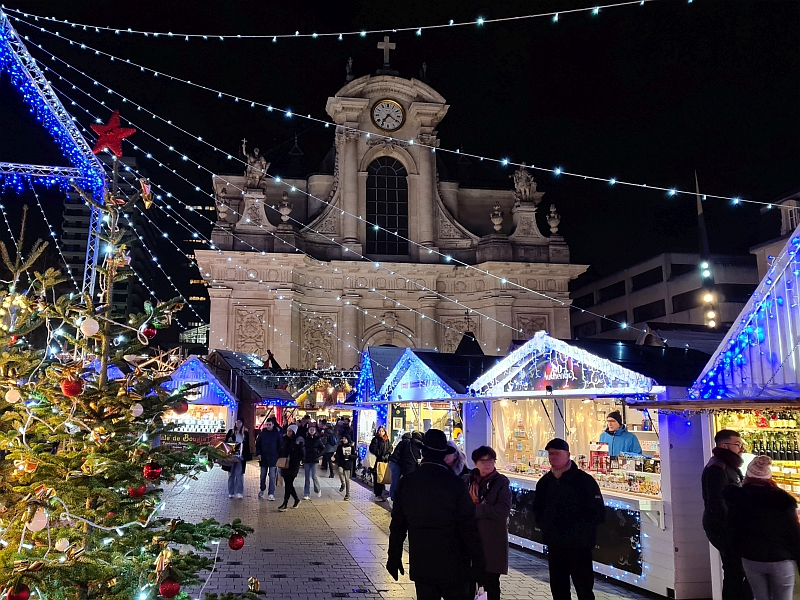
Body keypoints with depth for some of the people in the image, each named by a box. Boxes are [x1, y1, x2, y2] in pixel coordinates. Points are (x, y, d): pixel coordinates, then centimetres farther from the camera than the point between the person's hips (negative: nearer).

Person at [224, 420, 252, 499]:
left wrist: (248, 456, 3)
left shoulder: (246, 433, 5)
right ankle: (231, 492, 14)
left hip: (241, 456, -1)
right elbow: (226, 443, 6)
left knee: (239, 474, -6)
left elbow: (247, 445, 8)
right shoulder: (231, 432, 6)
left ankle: (239, 492, -3)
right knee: (231, 474, 6)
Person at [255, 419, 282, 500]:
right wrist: (258, 453, -5)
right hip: (263, 458, 2)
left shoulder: (277, 434, -2)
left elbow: (280, 446, 1)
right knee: (263, 476, 13)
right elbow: (258, 444, 7)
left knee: (272, 476, -4)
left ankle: (271, 494, -1)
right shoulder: (262, 433, 3)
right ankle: (262, 490, 31)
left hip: (273, 458, -2)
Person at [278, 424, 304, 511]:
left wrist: (294, 461, -14)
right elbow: (282, 451, 17)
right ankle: (297, 500, 27)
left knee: (288, 484, -9)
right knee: (288, 484, 10)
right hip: (285, 466, 6)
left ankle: (285, 504, -6)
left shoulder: (298, 441, -7)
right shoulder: (285, 440, 8)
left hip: (293, 466, -6)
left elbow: (301, 455, -5)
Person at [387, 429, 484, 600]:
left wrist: (394, 557, 14)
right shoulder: (456, 484, -13)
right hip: (452, 567, -3)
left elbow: (397, 524, 4)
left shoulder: (406, 482, -2)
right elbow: (469, 527, -12)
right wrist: (478, 563, -2)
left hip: (420, 566, 3)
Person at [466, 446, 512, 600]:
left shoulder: (501, 482, -4)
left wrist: (477, 509, -17)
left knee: (491, 583, 5)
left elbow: (504, 509, -15)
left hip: (492, 540, -3)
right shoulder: (468, 480, 6)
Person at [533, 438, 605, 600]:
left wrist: (576, 529, -16)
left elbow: (598, 514, -14)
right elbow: (538, 509, 19)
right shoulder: (545, 482, 6)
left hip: (579, 547, -5)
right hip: (554, 546, 6)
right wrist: (545, 526, 2)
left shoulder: (584, 480, -12)